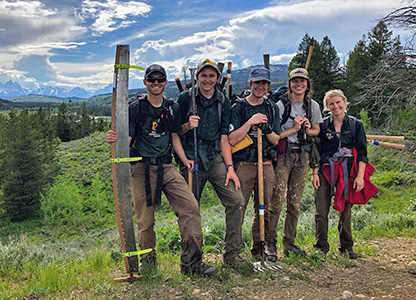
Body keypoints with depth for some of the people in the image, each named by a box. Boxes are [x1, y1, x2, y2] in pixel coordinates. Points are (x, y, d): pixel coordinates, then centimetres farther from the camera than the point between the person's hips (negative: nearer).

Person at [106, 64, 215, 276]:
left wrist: (184, 160, 7)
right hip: (142, 168, -3)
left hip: (166, 167, 3)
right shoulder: (135, 109, 1)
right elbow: (126, 140, -2)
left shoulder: (173, 108, 12)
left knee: (190, 206, -10)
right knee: (145, 220, 1)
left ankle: (191, 262, -2)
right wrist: (114, 140, -24)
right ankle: (148, 264, 22)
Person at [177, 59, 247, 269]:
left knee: (236, 200, -10)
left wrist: (230, 167, 1)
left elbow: (224, 138, 9)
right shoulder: (185, 99, 2)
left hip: (216, 159, 2)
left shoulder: (224, 102, 10)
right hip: (191, 160, -2)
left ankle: (231, 254, 3)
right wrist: (187, 126, -16)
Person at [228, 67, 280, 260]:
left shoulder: (272, 108, 12)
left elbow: (275, 141, 10)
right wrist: (250, 122, -17)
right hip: (243, 165, -4)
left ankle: (259, 249, 24)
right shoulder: (238, 108, -1)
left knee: (264, 210, 10)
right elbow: (232, 139, -9)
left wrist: (268, 130, -10)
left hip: (266, 166, 4)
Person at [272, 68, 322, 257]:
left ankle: (289, 242, 19)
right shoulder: (281, 105, -6)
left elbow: (316, 131, 17)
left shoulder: (313, 106, 9)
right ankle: (270, 241, 6)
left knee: (295, 203, 8)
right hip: (283, 154, -4)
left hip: (302, 155, 4)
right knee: (277, 201, -8)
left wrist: (307, 129, -4)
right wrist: (294, 128, -16)